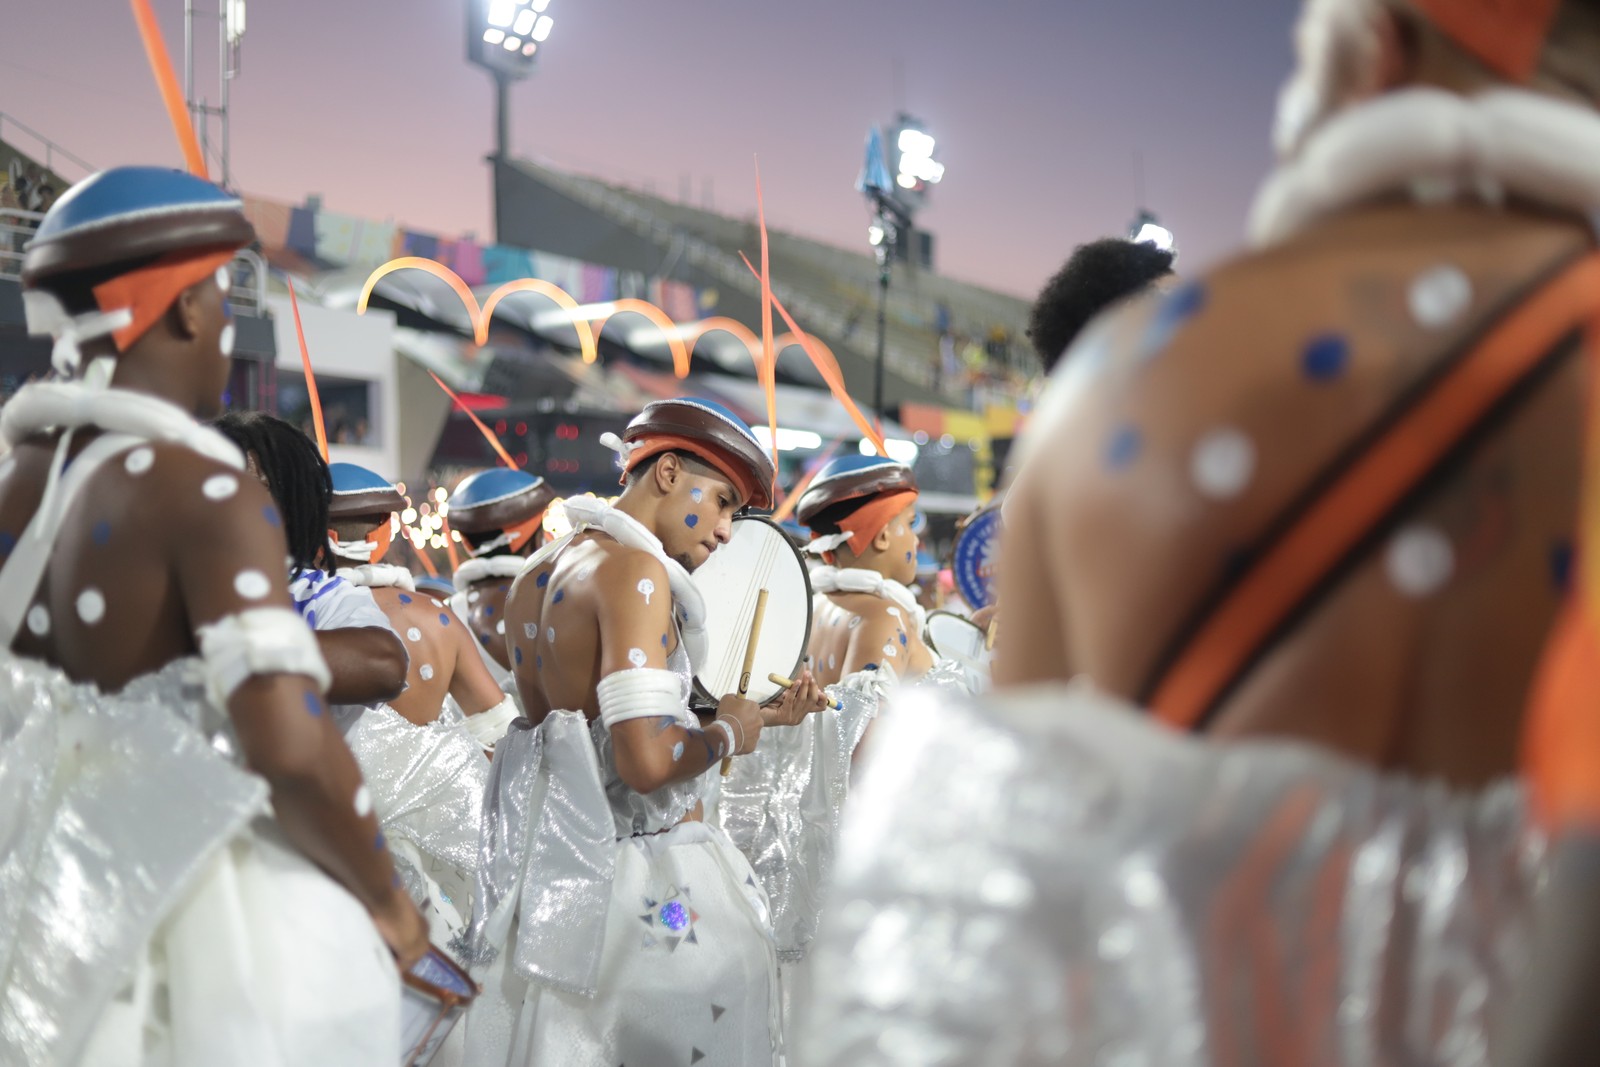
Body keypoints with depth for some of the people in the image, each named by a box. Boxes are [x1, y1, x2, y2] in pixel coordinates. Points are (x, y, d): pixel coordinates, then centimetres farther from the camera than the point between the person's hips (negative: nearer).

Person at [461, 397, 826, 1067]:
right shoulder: (635, 568, -15)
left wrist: (756, 714, 18)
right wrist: (728, 732, -5)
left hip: (552, 870, 9)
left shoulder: (536, 575, 13)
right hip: (653, 879, -9)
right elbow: (648, 760, -24)